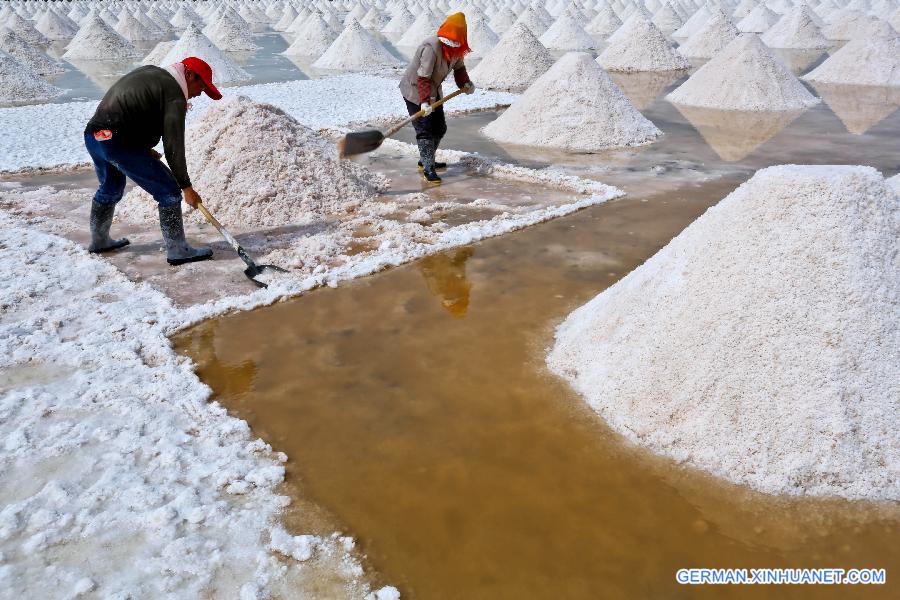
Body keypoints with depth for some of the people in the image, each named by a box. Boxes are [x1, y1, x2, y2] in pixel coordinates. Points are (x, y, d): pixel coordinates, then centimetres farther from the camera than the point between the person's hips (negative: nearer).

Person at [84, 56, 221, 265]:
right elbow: (173, 146, -13)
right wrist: (186, 186, -7)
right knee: (169, 192, -1)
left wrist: (144, 148, 19)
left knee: (111, 189, 31)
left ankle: (99, 240, 47)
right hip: (119, 144, -9)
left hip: (93, 135, 10)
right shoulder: (175, 95, -9)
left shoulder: (149, 72, 18)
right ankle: (177, 250, 3)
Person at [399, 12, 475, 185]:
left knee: (439, 128, 13)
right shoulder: (431, 47, -29)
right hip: (415, 91, -8)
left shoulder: (456, 48, -4)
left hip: (433, 91, 8)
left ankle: (426, 160, 28)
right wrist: (424, 101, -40)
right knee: (425, 130, -10)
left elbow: (458, 67, 12)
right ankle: (428, 168, -4)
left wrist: (465, 83, -5)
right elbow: (423, 77, -32)